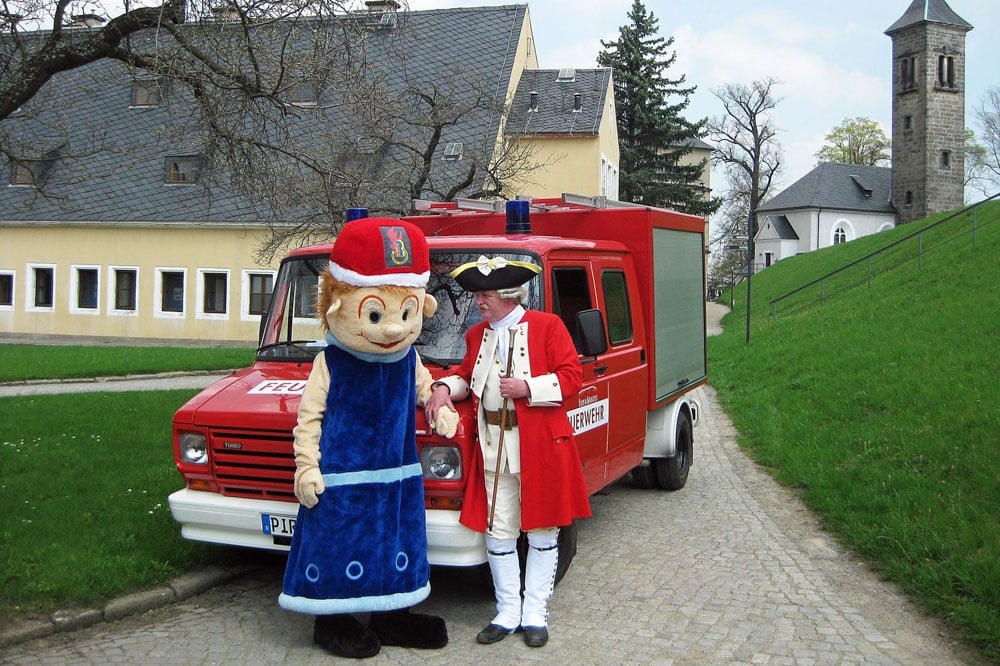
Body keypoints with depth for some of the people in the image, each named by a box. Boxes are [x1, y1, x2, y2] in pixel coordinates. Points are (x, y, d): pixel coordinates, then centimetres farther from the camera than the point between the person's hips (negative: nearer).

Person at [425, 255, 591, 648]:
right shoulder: (477, 335, 13)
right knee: (498, 532, 8)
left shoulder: (546, 326, -4)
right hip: (493, 447, 5)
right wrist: (444, 388, 0)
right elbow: (467, 376, 21)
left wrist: (527, 387, -17)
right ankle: (507, 612, 22)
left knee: (542, 530, 6)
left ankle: (535, 613, 18)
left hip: (540, 446, -4)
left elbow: (572, 376, -7)